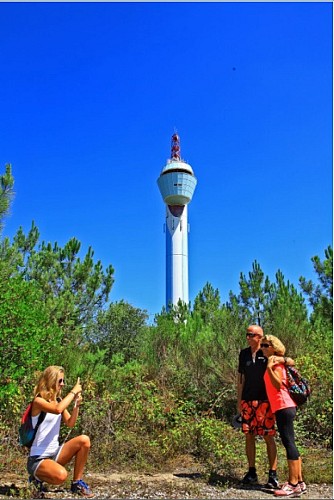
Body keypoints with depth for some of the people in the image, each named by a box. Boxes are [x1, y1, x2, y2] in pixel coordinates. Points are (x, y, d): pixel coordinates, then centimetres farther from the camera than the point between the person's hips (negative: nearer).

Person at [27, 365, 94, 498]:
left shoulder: (58, 400, 7)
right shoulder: (39, 401, -16)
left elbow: (70, 423, 5)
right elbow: (58, 410, -36)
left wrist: (76, 404, -8)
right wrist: (73, 392, -26)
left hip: (55, 453, 7)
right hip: (38, 458, -7)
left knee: (84, 440, -15)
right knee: (61, 475, -34)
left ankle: (76, 484, -1)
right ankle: (37, 477, 1)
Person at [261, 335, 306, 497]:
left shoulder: (276, 362, -8)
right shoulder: (273, 362, 18)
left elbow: (278, 384, -20)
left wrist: (269, 368, -29)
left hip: (283, 406, -10)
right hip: (283, 407, 10)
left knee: (288, 443, -8)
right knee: (289, 443, 12)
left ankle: (293, 485, -4)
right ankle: (299, 482, 19)